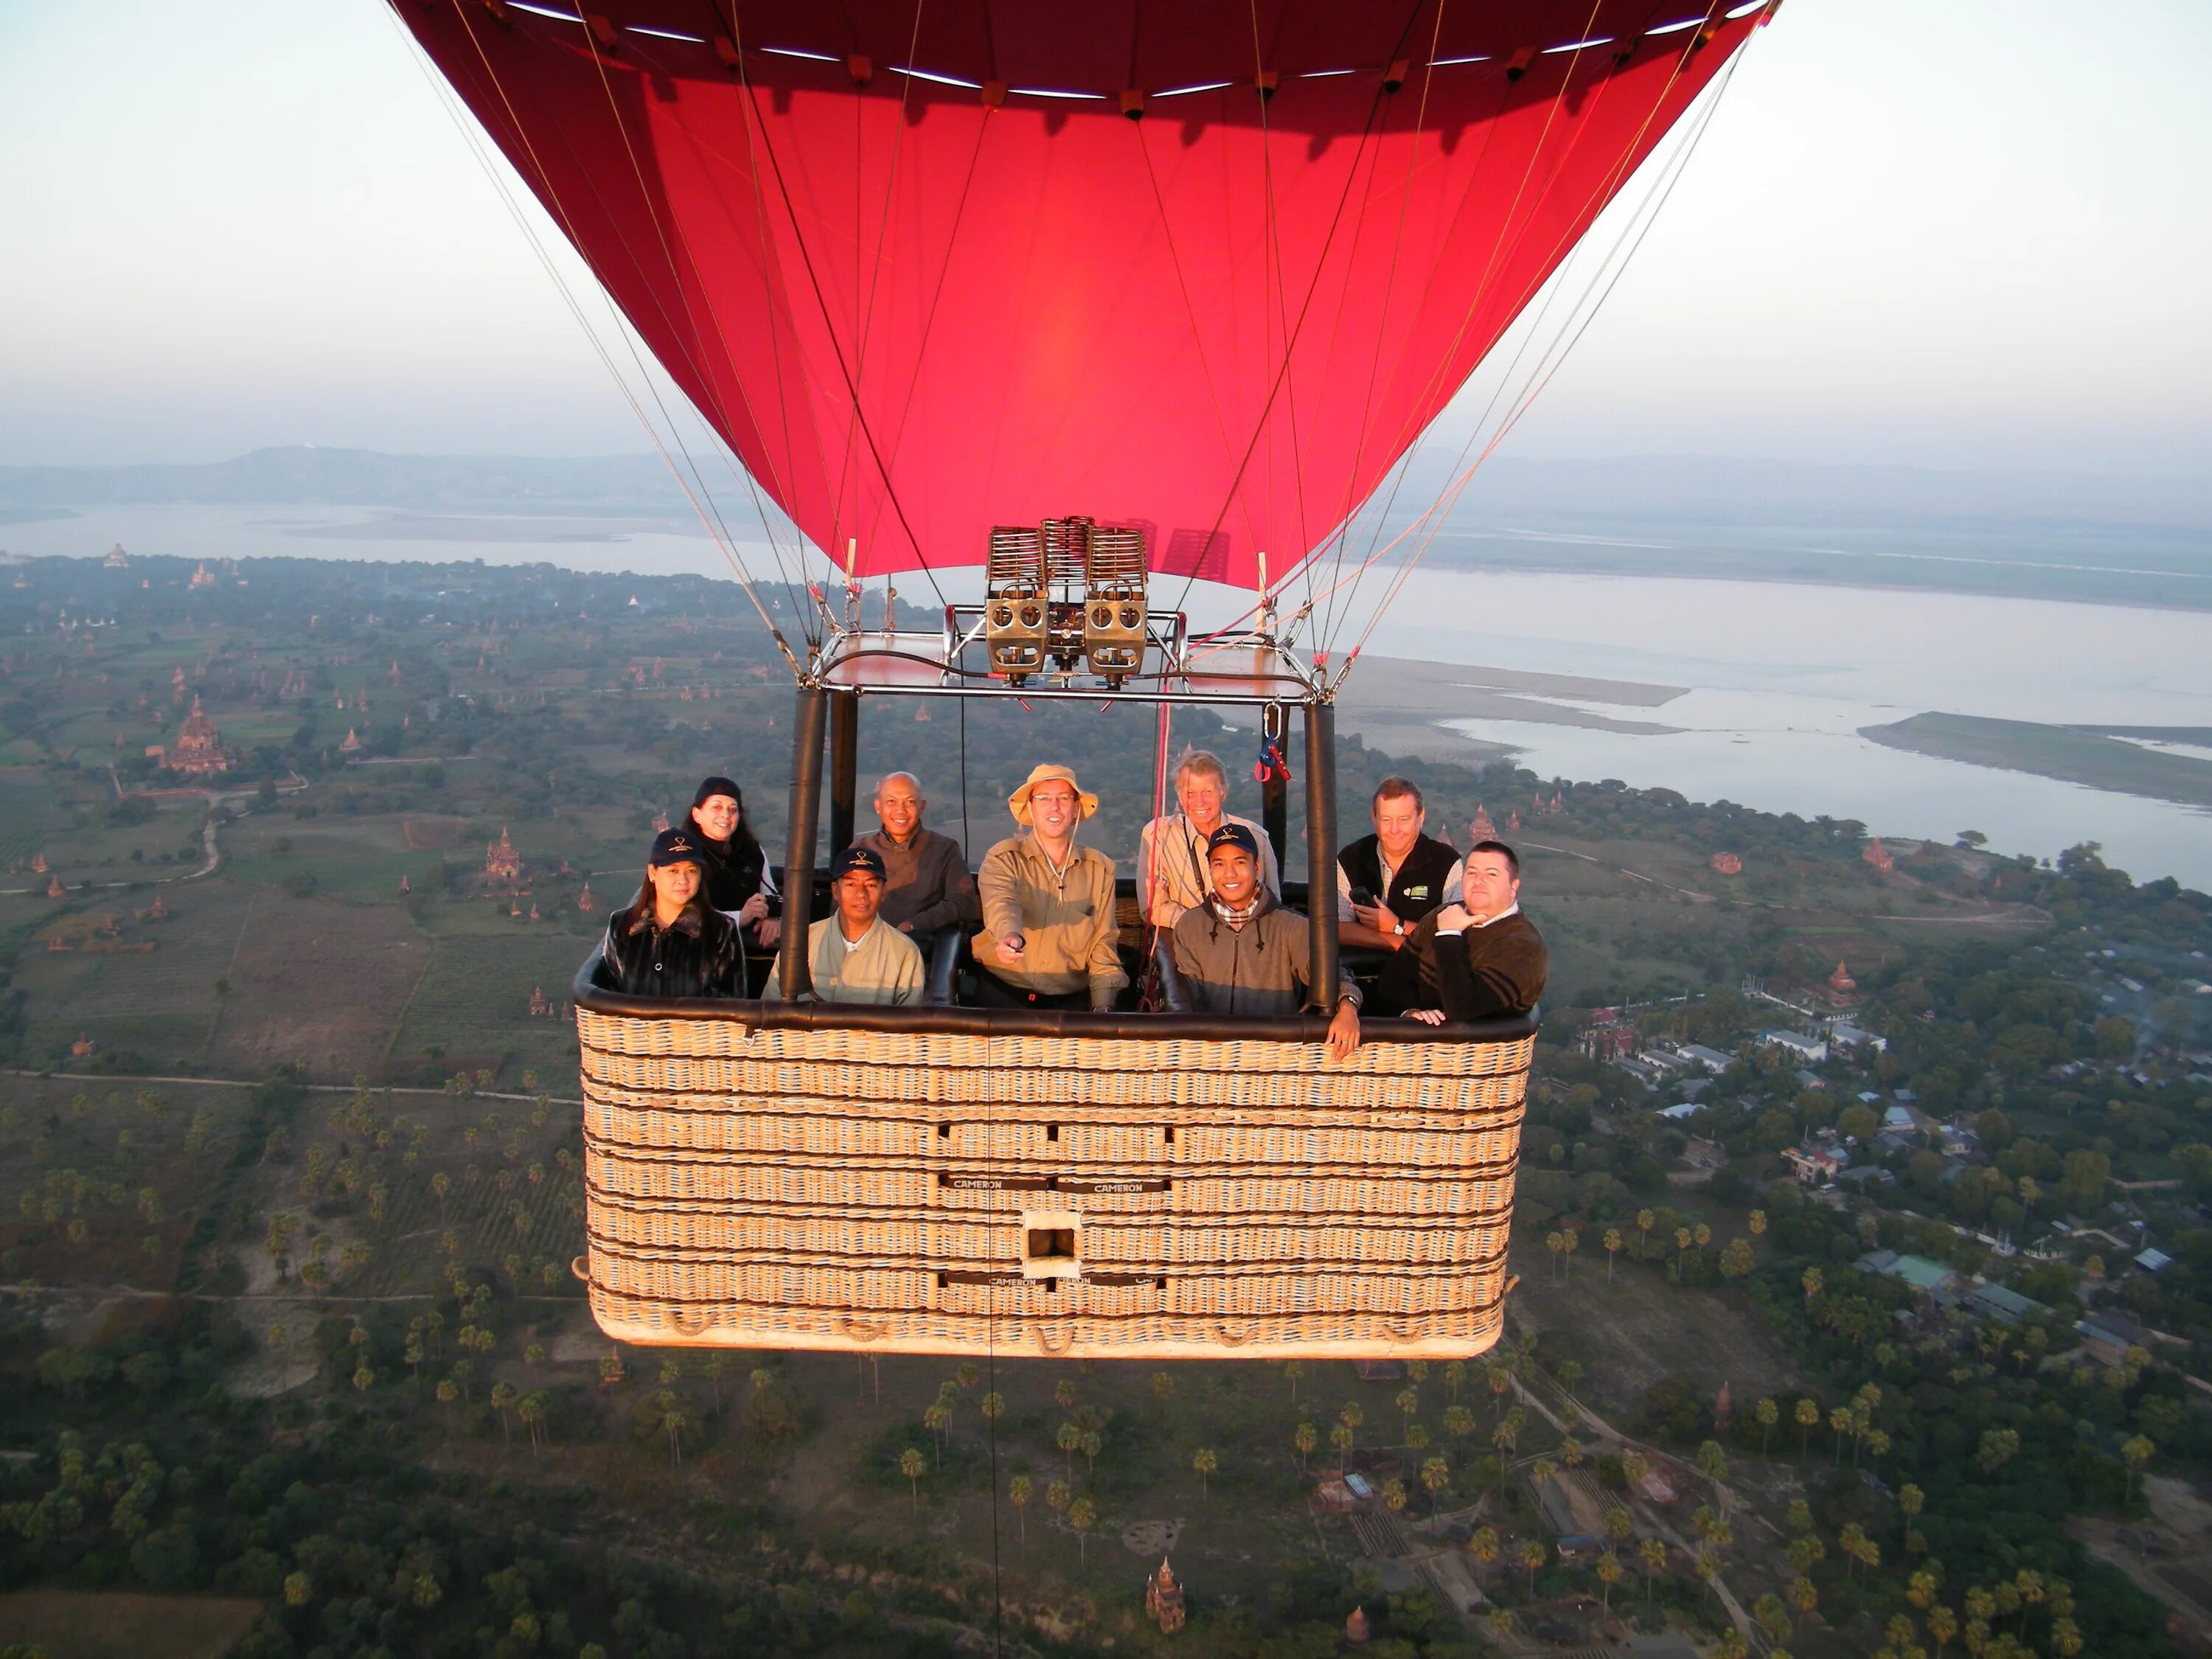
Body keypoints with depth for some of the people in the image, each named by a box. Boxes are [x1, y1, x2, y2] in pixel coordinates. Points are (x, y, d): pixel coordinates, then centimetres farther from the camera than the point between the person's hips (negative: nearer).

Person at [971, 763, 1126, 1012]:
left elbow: (1103, 944, 10)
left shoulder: (1100, 869, 10)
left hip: (1071, 998, 2)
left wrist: (1102, 1008, -3)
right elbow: (1001, 903, -20)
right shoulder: (1002, 859, 1)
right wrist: (1010, 935, -43)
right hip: (1004, 991, -2)